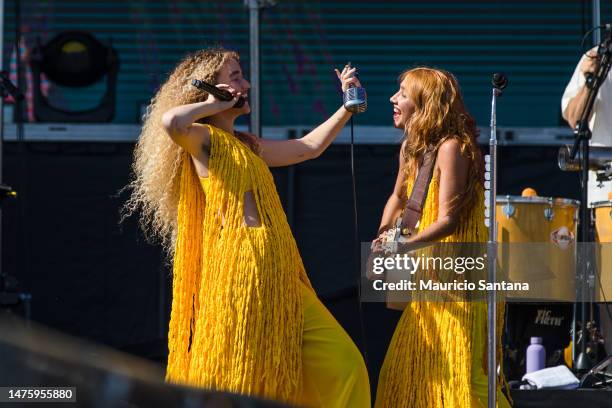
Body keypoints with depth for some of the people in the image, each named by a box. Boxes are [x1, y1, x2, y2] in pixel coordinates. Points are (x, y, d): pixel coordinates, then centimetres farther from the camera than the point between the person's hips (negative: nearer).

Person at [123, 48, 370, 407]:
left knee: (342, 364, 3)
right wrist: (215, 105, -7)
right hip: (240, 270, -8)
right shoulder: (203, 139, -1)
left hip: (279, 274, 8)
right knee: (236, 376, -9)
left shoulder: (247, 145, 23)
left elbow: (308, 148, 31)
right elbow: (171, 121, -24)